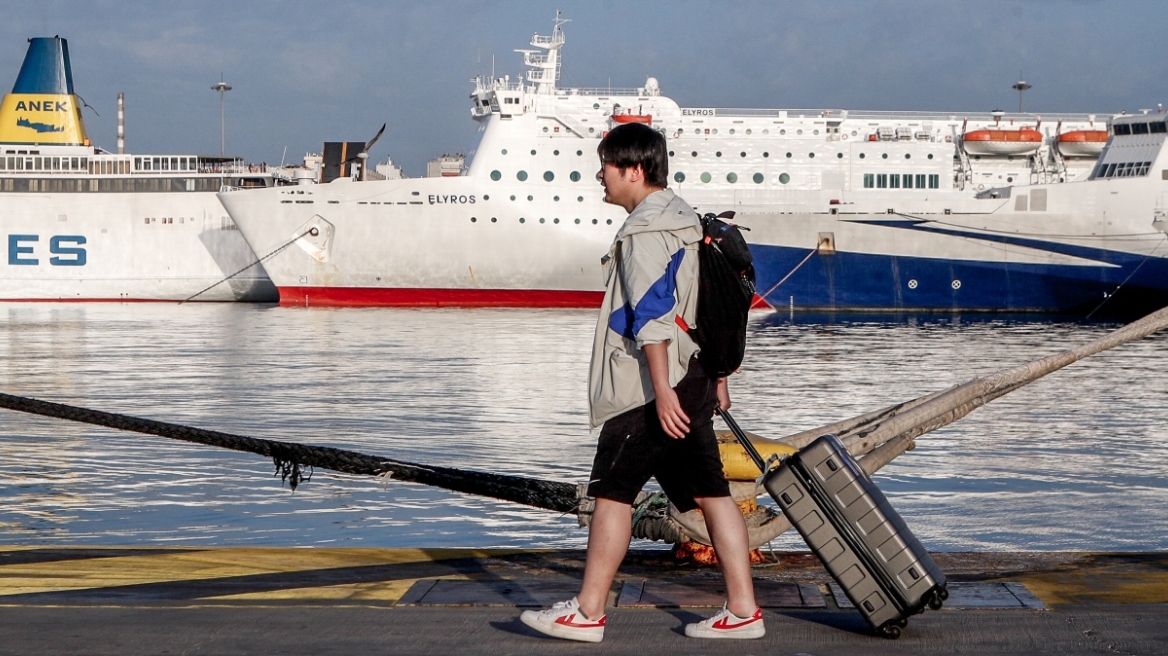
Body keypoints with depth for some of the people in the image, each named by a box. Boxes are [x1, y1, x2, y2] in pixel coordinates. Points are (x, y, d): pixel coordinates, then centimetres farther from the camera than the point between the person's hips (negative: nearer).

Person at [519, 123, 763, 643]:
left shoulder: (644, 230, -13)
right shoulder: (684, 219, 18)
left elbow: (652, 314, -21)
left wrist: (662, 390, -25)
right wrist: (715, 377, 25)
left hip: (651, 387, -9)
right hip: (693, 378, 10)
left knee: (612, 491, -2)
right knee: (710, 492, 6)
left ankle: (587, 613, 4)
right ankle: (742, 610, 5)